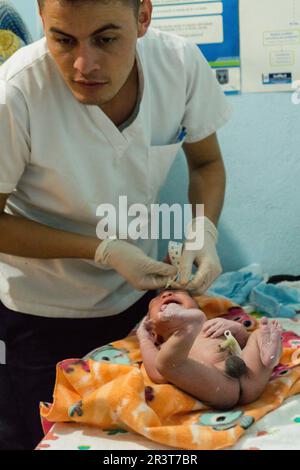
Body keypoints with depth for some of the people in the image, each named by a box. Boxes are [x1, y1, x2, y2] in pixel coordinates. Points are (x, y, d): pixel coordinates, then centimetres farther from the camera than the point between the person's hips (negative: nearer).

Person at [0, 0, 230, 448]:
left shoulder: (181, 62, -19)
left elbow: (207, 163, -1)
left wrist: (204, 232, -20)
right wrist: (103, 252, -26)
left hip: (137, 292, 4)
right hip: (38, 311, -3)